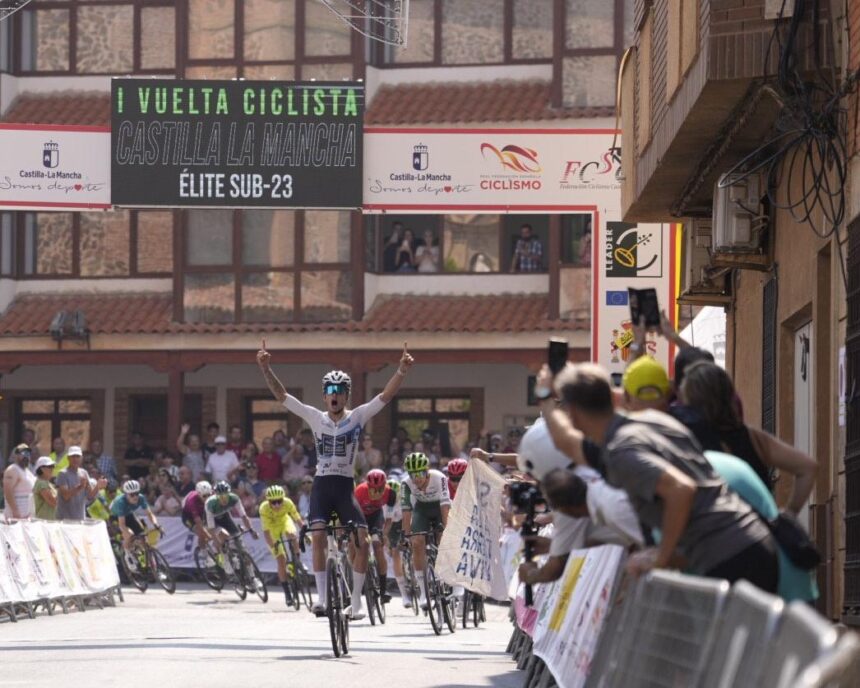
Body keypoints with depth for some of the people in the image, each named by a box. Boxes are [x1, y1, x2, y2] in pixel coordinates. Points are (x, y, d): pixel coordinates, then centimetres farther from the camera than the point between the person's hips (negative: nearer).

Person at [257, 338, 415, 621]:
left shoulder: (358, 416, 2)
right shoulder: (315, 417, 4)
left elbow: (386, 396, -8)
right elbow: (281, 395, -1)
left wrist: (402, 371, -22)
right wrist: (266, 369, -12)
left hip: (346, 486, 0)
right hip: (322, 484, 0)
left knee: (363, 541, -11)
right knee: (318, 536, -19)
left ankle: (356, 602, -1)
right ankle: (321, 596, -11)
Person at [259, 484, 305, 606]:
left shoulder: (287, 503, -30)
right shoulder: (264, 508, -34)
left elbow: (298, 519, -25)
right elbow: (266, 531, -35)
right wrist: (272, 546, -46)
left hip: (285, 521, 1)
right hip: (273, 528, -1)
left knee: (292, 535, -36)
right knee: (281, 560, -9)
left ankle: (296, 561, -13)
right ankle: (287, 593, 2)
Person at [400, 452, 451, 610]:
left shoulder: (439, 478, -33)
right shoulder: (407, 483, -26)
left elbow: (445, 506, -36)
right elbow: (406, 510, -25)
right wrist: (406, 535, -29)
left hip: (439, 507, -1)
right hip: (421, 508, 1)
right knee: (417, 543, -15)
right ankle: (423, 592, -10)